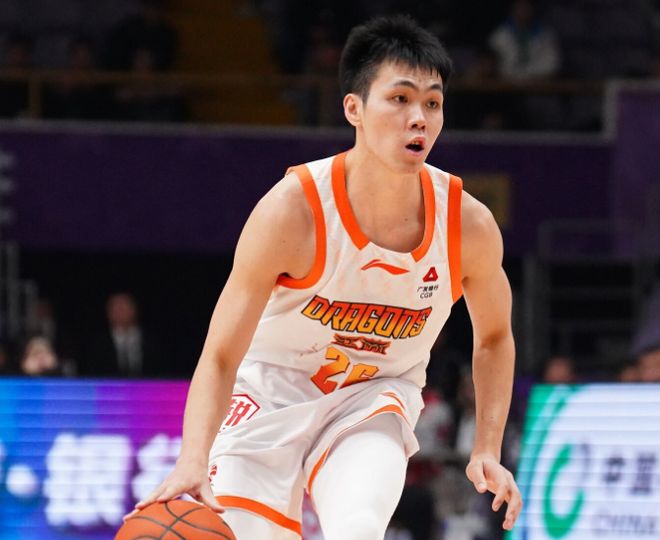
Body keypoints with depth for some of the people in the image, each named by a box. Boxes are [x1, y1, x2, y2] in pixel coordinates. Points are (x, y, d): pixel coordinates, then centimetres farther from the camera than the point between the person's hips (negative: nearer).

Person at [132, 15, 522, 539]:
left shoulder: (468, 224, -17)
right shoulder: (292, 210, -26)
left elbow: (494, 337, 5)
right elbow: (219, 359, -25)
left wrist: (487, 451, -6)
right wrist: (191, 465, -41)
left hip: (375, 397, 1)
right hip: (273, 388, -1)